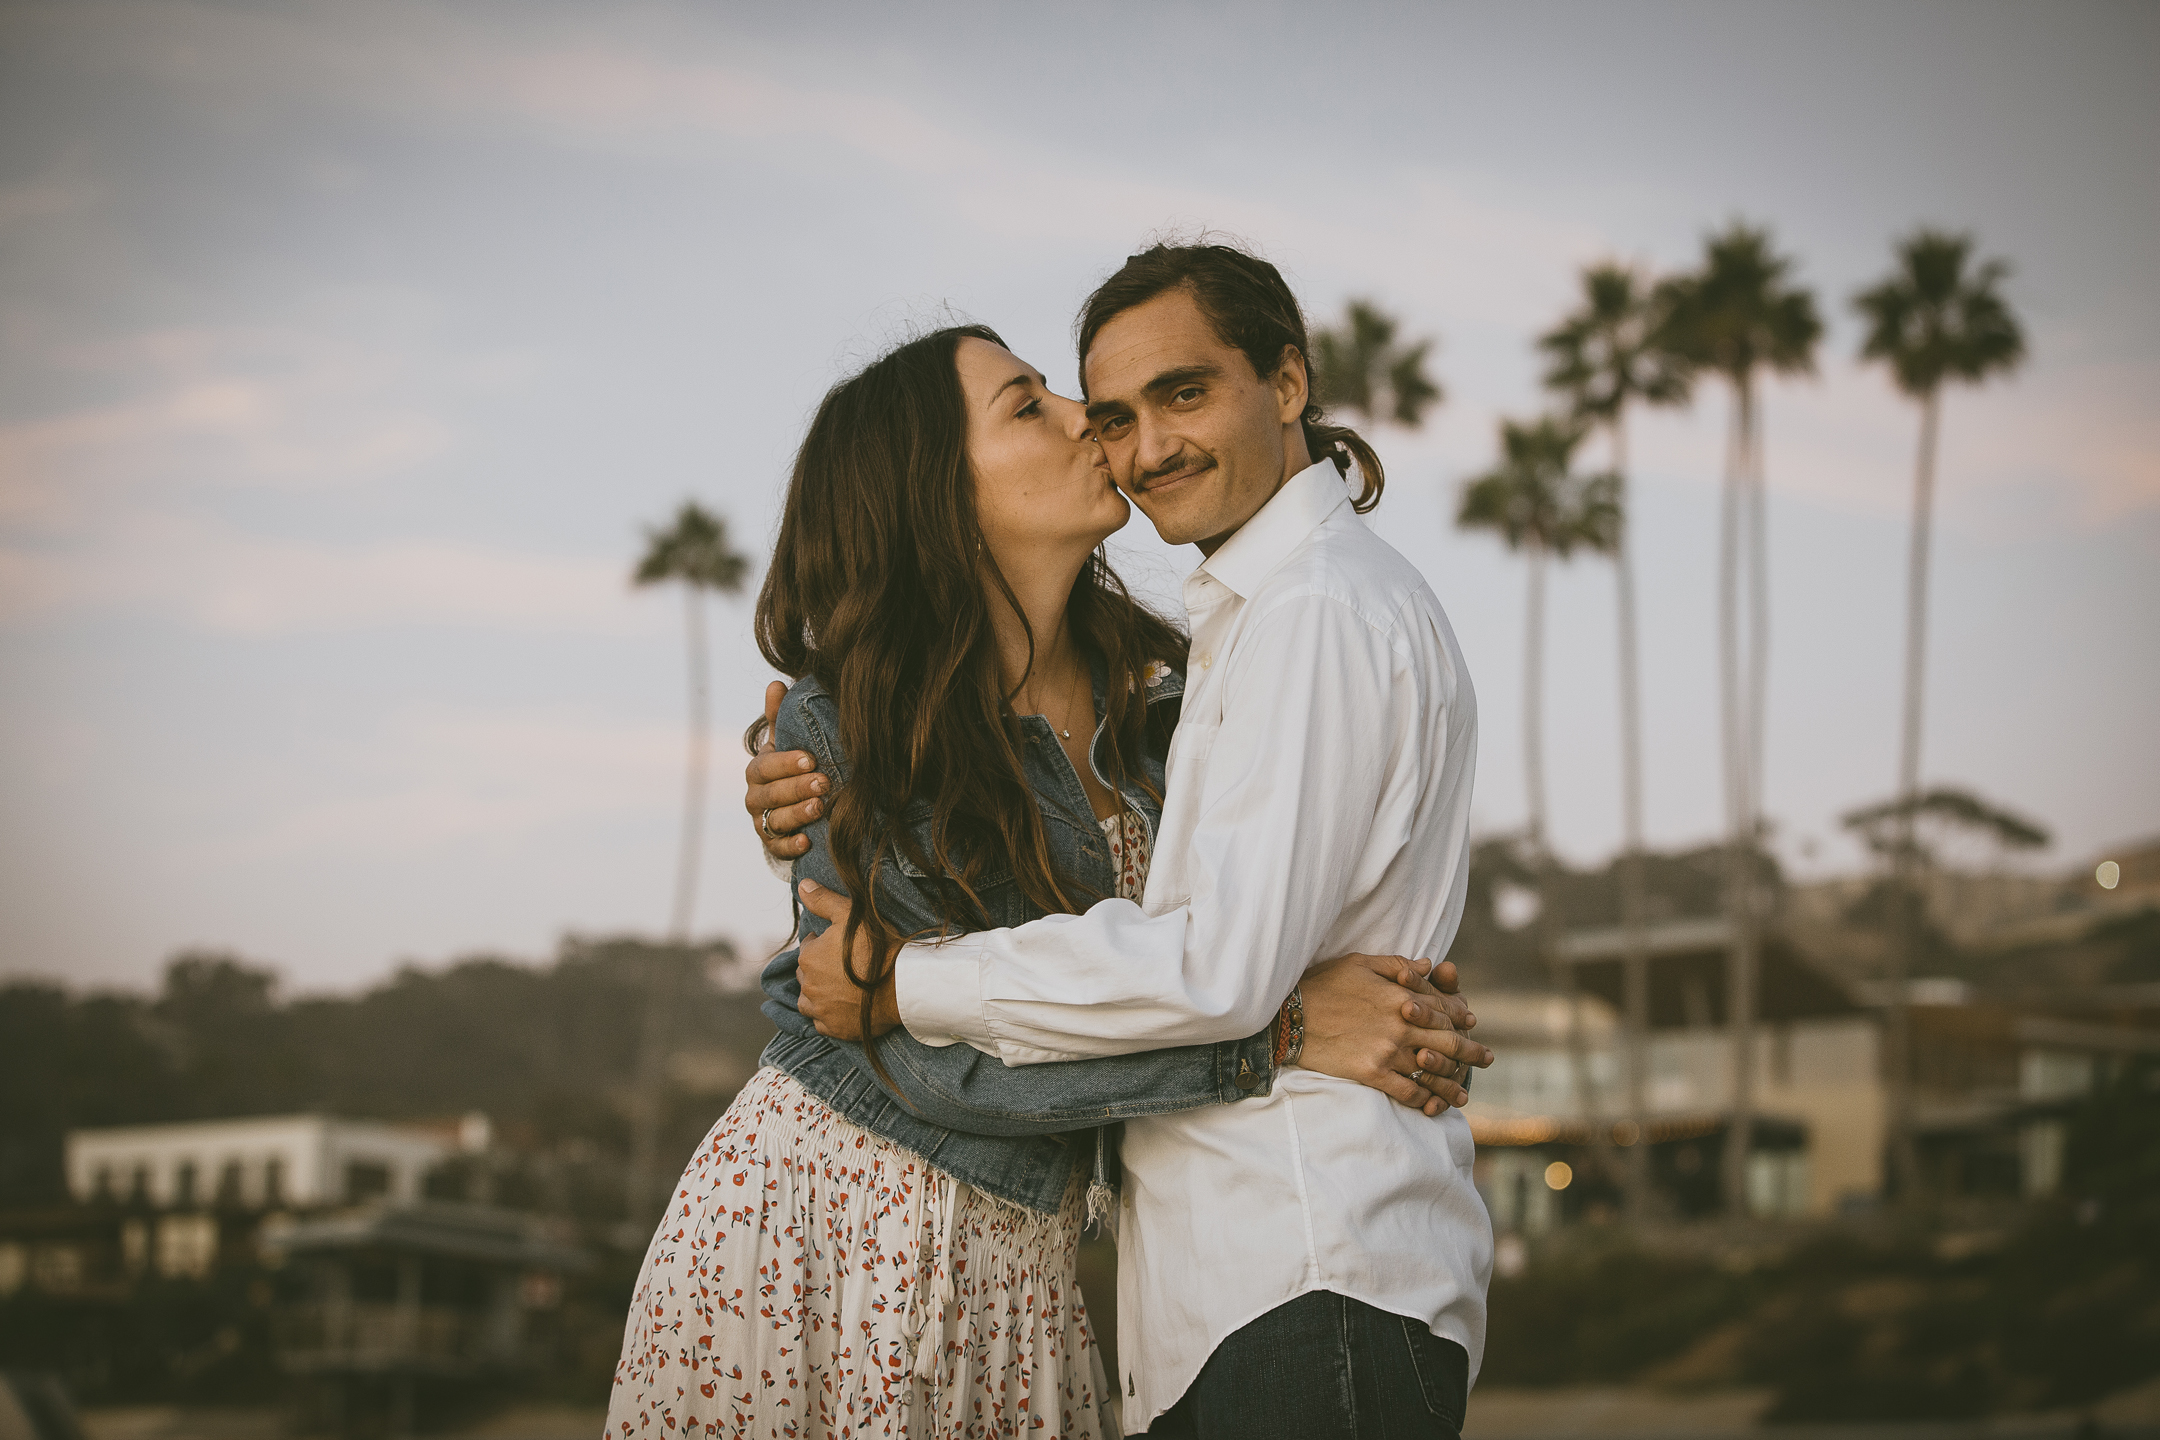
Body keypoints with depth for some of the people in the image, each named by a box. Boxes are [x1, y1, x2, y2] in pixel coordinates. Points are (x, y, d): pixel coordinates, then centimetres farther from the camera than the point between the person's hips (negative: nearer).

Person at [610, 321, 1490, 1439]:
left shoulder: (1162, 691, 2)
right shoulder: (843, 727, -12)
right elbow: (939, 1053, -19)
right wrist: (1276, 1032, -23)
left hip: (1015, 1256, 4)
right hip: (818, 1217, -4)